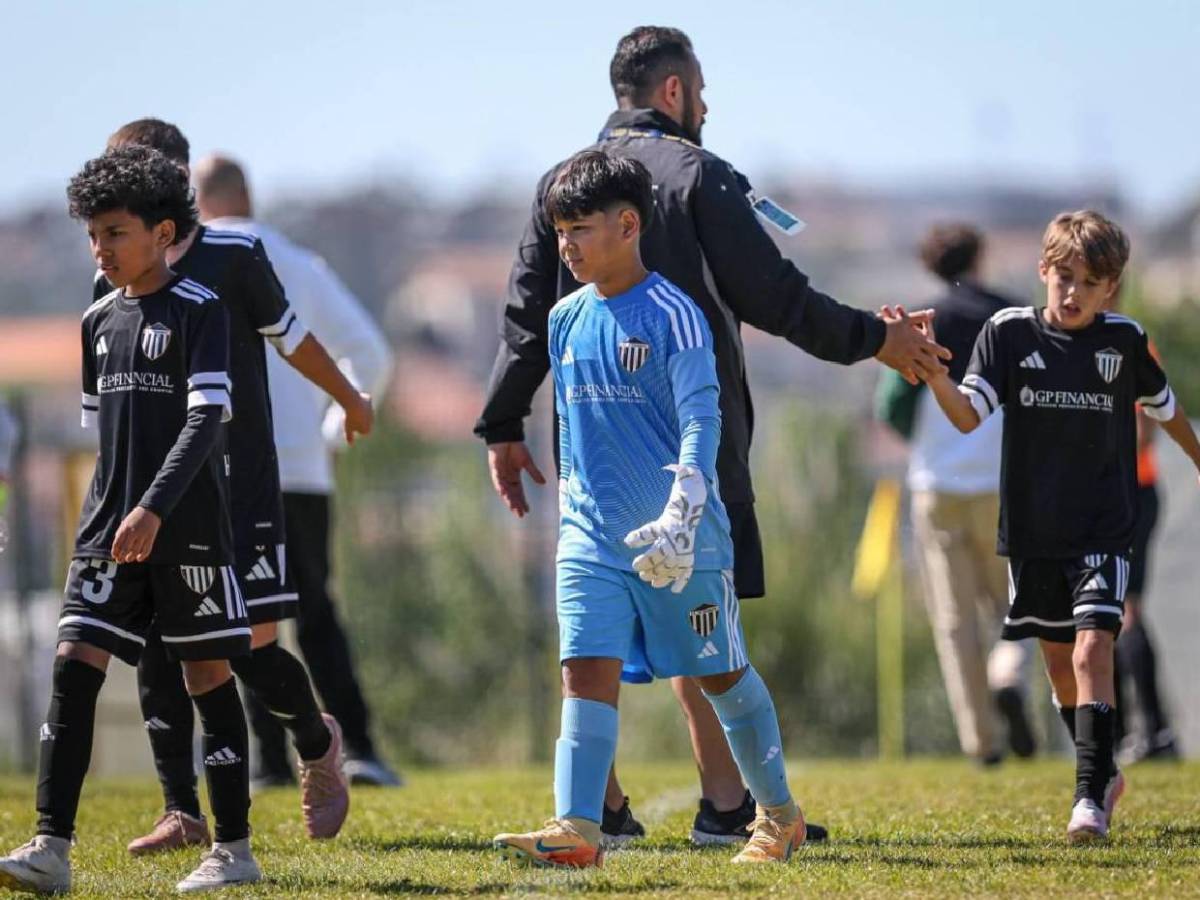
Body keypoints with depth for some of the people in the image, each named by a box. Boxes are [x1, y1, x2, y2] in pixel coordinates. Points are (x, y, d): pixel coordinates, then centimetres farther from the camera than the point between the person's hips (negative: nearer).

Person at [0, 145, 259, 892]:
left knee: (208, 673, 1)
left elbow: (207, 420, -16)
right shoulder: (100, 321, 12)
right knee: (74, 666, -5)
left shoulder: (199, 311, -7)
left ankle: (235, 850, 10)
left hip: (187, 526, -6)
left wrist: (155, 508, -24)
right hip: (110, 524, 6)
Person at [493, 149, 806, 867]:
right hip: (593, 536, 5)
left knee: (721, 675, 9)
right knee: (587, 671, -10)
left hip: (677, 537, -5)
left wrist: (679, 520, -27)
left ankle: (780, 814, 24)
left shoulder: (672, 315, -10)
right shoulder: (566, 320, 9)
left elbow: (701, 421, -16)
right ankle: (576, 829, -17)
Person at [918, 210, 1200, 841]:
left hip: (1103, 530, -2)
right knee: (1058, 660, 13)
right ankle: (1104, 772, 34)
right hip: (1032, 531, 2)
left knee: (1092, 651, -17)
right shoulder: (1009, 333, -5)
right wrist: (933, 373, -34)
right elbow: (968, 415, -15)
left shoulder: (1124, 340, -3)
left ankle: (1091, 800, -20)